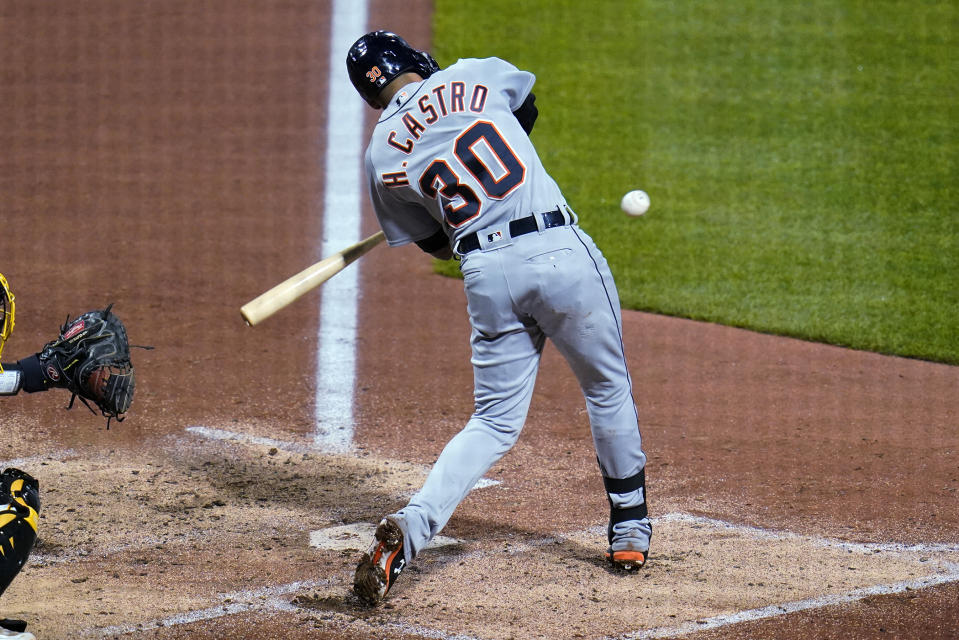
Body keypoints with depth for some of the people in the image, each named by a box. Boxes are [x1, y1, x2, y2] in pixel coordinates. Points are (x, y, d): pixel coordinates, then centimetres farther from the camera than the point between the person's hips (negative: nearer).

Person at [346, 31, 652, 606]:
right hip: (560, 251, -2)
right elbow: (528, 108, 29)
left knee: (496, 421, 11)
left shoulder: (382, 157, 9)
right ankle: (630, 531, 29)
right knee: (608, 388, 19)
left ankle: (411, 526, -9)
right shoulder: (477, 76, 6)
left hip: (485, 273, 2)